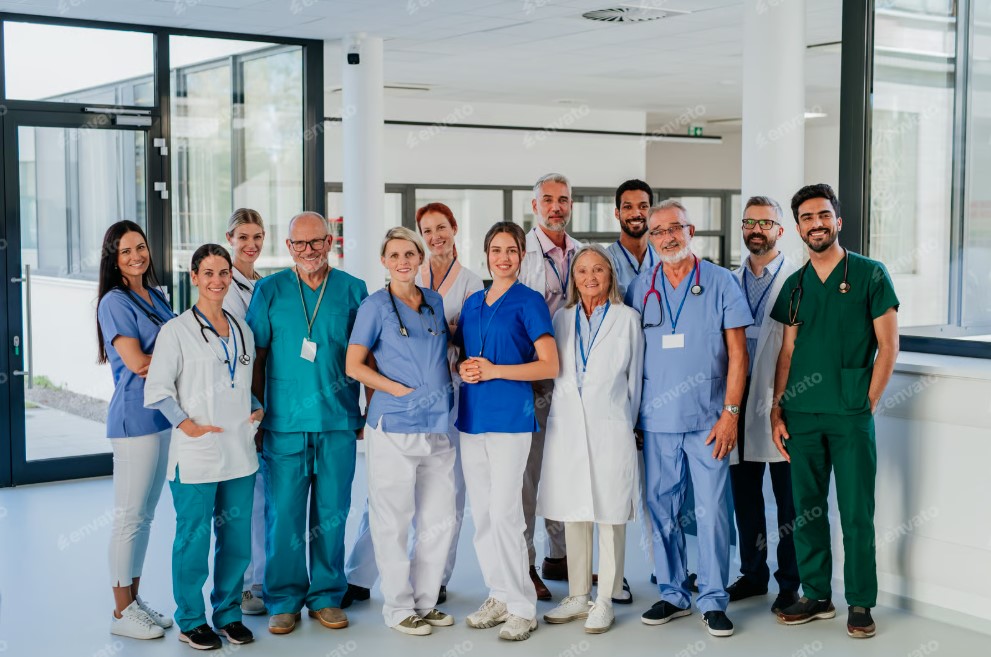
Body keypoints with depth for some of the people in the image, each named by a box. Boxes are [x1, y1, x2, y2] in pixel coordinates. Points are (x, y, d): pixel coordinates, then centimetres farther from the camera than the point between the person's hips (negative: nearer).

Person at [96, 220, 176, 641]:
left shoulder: (156, 297, 13)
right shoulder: (114, 302, -9)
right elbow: (136, 364, -15)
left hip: (164, 416, 7)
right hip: (135, 418, -7)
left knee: (146, 514, 13)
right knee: (130, 516, -1)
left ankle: (135, 600, 24)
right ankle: (122, 612, 8)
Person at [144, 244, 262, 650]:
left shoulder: (242, 330, 13)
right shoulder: (177, 330, -5)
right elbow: (157, 389, -6)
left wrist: (256, 409, 7)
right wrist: (186, 424, -14)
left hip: (239, 451, 5)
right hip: (196, 454, -5)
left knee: (237, 538, 10)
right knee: (194, 539, 0)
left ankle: (228, 614, 24)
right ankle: (191, 621, 15)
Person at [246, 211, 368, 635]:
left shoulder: (352, 290, 5)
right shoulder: (269, 291, 4)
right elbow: (256, 357, 7)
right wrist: (255, 413, 4)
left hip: (338, 422, 1)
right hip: (284, 422, -1)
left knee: (331, 514, 7)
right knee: (282, 515, 1)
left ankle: (326, 596, 21)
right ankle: (284, 599, 15)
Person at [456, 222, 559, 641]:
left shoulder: (529, 303, -3)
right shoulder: (472, 303, 14)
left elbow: (549, 365, -9)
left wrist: (493, 370, -14)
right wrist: (463, 368, 0)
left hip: (510, 416, -6)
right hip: (471, 415, 6)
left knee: (504, 513, -9)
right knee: (481, 513, 9)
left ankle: (522, 607, 1)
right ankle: (498, 595, 20)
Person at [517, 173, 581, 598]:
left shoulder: (582, 254, 13)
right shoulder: (520, 252, -4)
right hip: (532, 375, -5)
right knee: (527, 470, -3)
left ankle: (559, 556, 23)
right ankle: (523, 564, 5)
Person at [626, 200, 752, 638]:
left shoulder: (720, 283, 0)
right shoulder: (639, 289, 7)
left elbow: (737, 353, -1)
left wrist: (730, 412, -8)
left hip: (707, 420, -3)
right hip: (657, 421, 3)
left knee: (712, 510, -2)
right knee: (662, 509, 8)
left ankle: (712, 600, 10)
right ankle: (672, 594, 21)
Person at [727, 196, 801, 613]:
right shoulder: (731, 282, 12)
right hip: (739, 402, 5)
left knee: (788, 499, 3)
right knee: (744, 495, 12)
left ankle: (790, 582, 14)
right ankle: (753, 574, 25)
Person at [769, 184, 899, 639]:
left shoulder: (870, 275, -1)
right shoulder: (794, 285, 11)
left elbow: (888, 347, -2)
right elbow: (787, 352, 12)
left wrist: (867, 404, -7)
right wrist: (776, 410, 4)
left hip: (851, 416, -4)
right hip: (801, 416, 4)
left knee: (856, 513, 0)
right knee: (807, 509, 10)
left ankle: (860, 604, 11)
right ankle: (816, 596, 21)